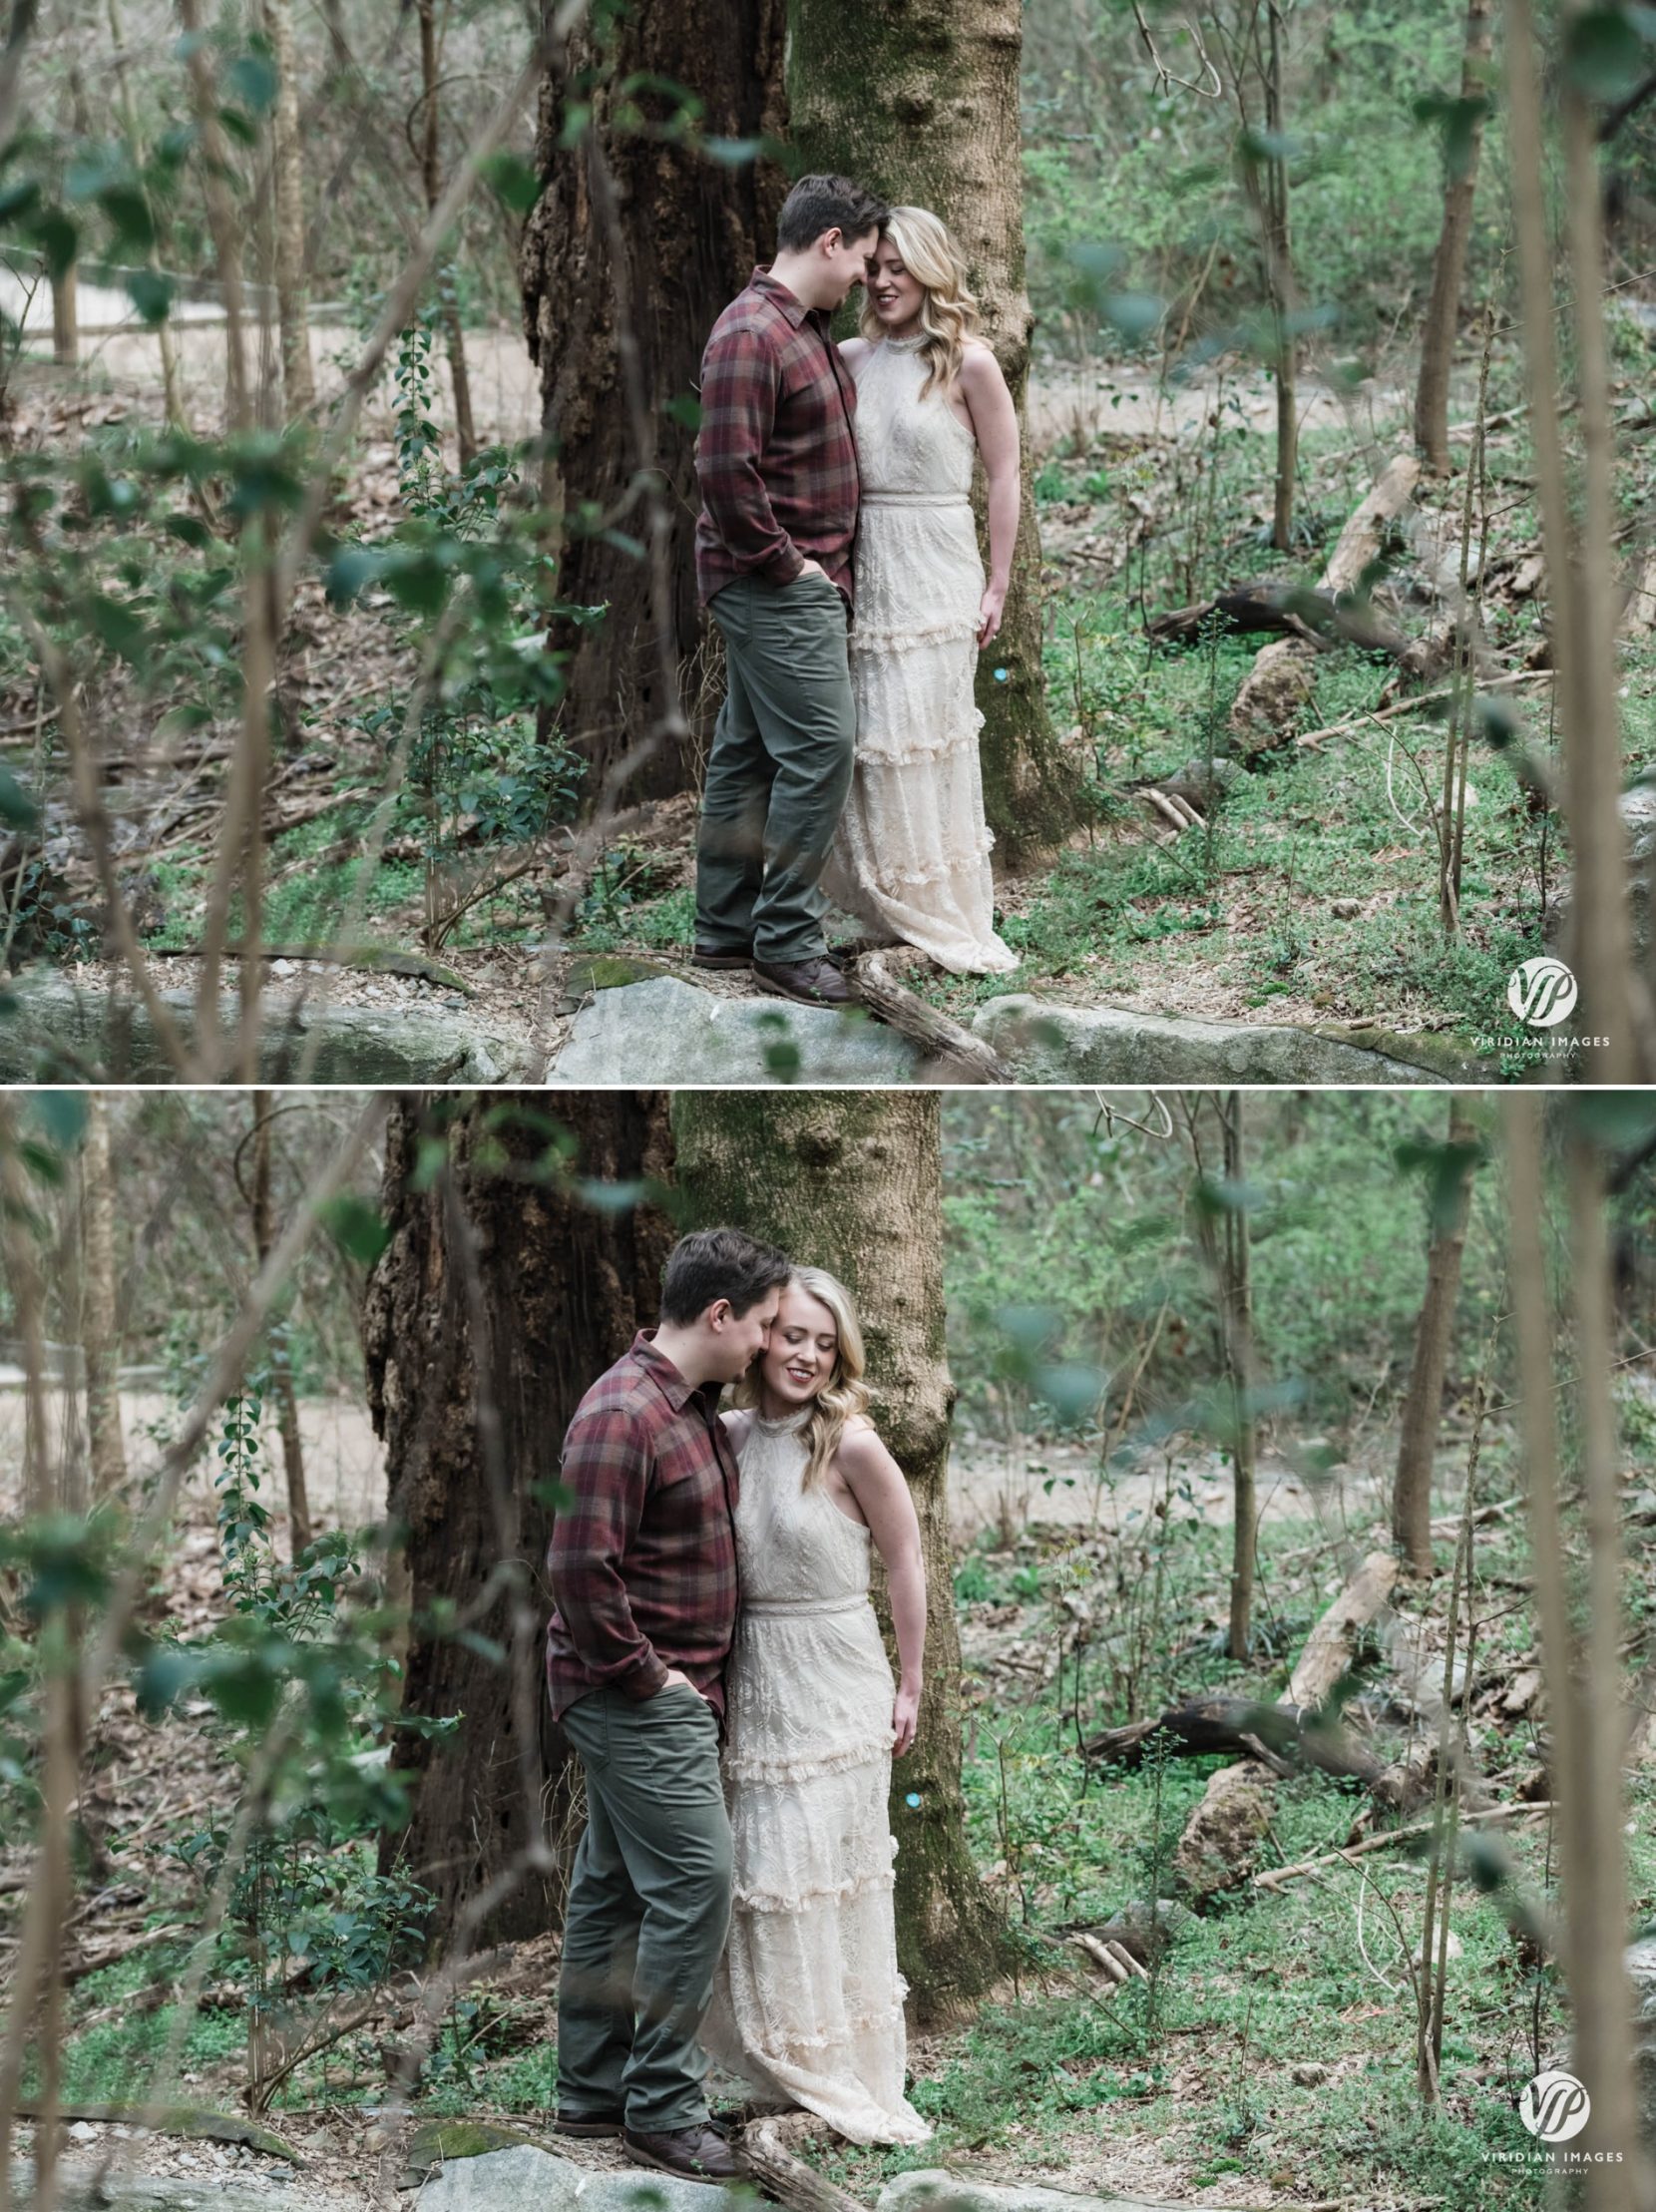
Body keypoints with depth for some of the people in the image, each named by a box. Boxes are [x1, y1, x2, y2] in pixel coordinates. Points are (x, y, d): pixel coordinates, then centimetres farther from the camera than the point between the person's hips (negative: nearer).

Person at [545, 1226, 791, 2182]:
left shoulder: (698, 1408, 12)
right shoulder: (624, 1416, -20)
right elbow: (581, 1570, -24)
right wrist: (646, 1674, -17)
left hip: (673, 1690, 10)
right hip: (638, 1697, -10)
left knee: (614, 1887, 13)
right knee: (697, 1880, -11)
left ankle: (592, 2092, 20)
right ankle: (663, 2105, -6)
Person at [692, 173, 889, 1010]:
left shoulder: (806, 330, 15)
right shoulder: (752, 335, -18)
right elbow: (725, 470, -24)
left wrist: (823, 566, 17)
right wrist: (786, 563, -17)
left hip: (797, 577, 10)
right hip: (776, 584, -10)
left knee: (748, 751, 13)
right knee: (818, 746, -11)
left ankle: (724, 929, 19)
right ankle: (786, 942, -7)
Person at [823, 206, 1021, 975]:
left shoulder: (968, 363, -5)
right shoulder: (849, 358, 8)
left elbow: (1003, 478, -3)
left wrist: (997, 586, -5)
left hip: (933, 572, -5)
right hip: (858, 566, 5)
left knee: (925, 743, -3)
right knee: (863, 740, 4)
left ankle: (947, 919, 6)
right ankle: (887, 910, 14)